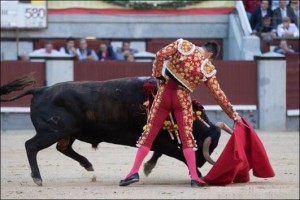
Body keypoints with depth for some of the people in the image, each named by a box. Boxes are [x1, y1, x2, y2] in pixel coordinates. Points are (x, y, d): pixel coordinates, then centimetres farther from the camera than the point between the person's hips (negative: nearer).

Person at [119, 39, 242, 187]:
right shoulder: (208, 69, -2)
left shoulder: (183, 45, -2)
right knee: (187, 137, 6)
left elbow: (160, 54, -12)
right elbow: (218, 95, 1)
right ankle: (195, 177, -3)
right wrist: (233, 115, 10)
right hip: (183, 98, -1)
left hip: (164, 92, 1)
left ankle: (134, 172, 0)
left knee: (149, 133, 5)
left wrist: (157, 75, 1)